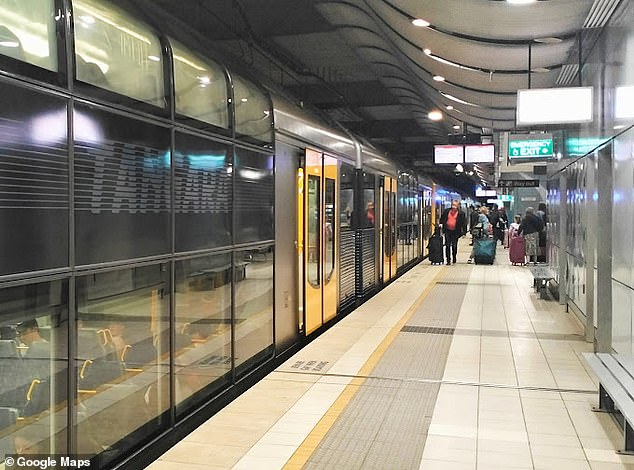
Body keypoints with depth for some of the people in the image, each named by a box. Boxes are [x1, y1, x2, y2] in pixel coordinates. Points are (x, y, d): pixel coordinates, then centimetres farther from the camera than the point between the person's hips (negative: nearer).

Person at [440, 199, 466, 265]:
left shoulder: (461, 213, -3)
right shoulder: (446, 211, 5)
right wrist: (441, 223, 0)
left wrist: (463, 232, -6)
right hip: (447, 230, 2)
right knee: (447, 245, 2)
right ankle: (448, 260, 7)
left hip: (455, 232, -2)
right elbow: (442, 218, 17)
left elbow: (463, 223, -2)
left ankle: (454, 259, 23)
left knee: (454, 246, 7)